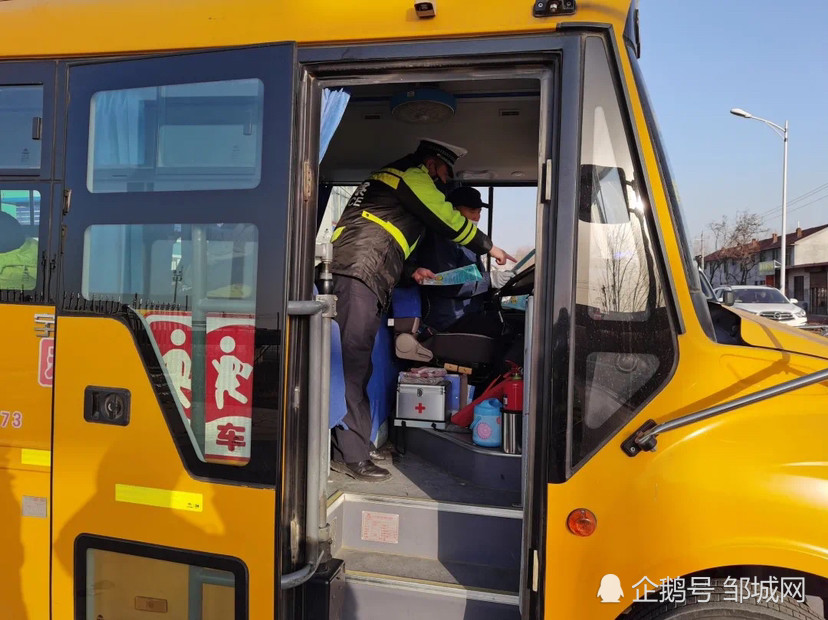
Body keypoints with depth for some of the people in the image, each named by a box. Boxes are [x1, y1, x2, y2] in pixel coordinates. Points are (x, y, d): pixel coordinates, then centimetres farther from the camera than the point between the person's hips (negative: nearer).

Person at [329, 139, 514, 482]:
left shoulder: (386, 177, 34)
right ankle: (352, 455, -13)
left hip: (341, 270, 10)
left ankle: (343, 448, 8)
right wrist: (489, 247, 22)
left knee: (352, 362, 6)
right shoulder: (414, 177, 6)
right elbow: (450, 221, 7)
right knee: (353, 362, -13)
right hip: (358, 274, -10)